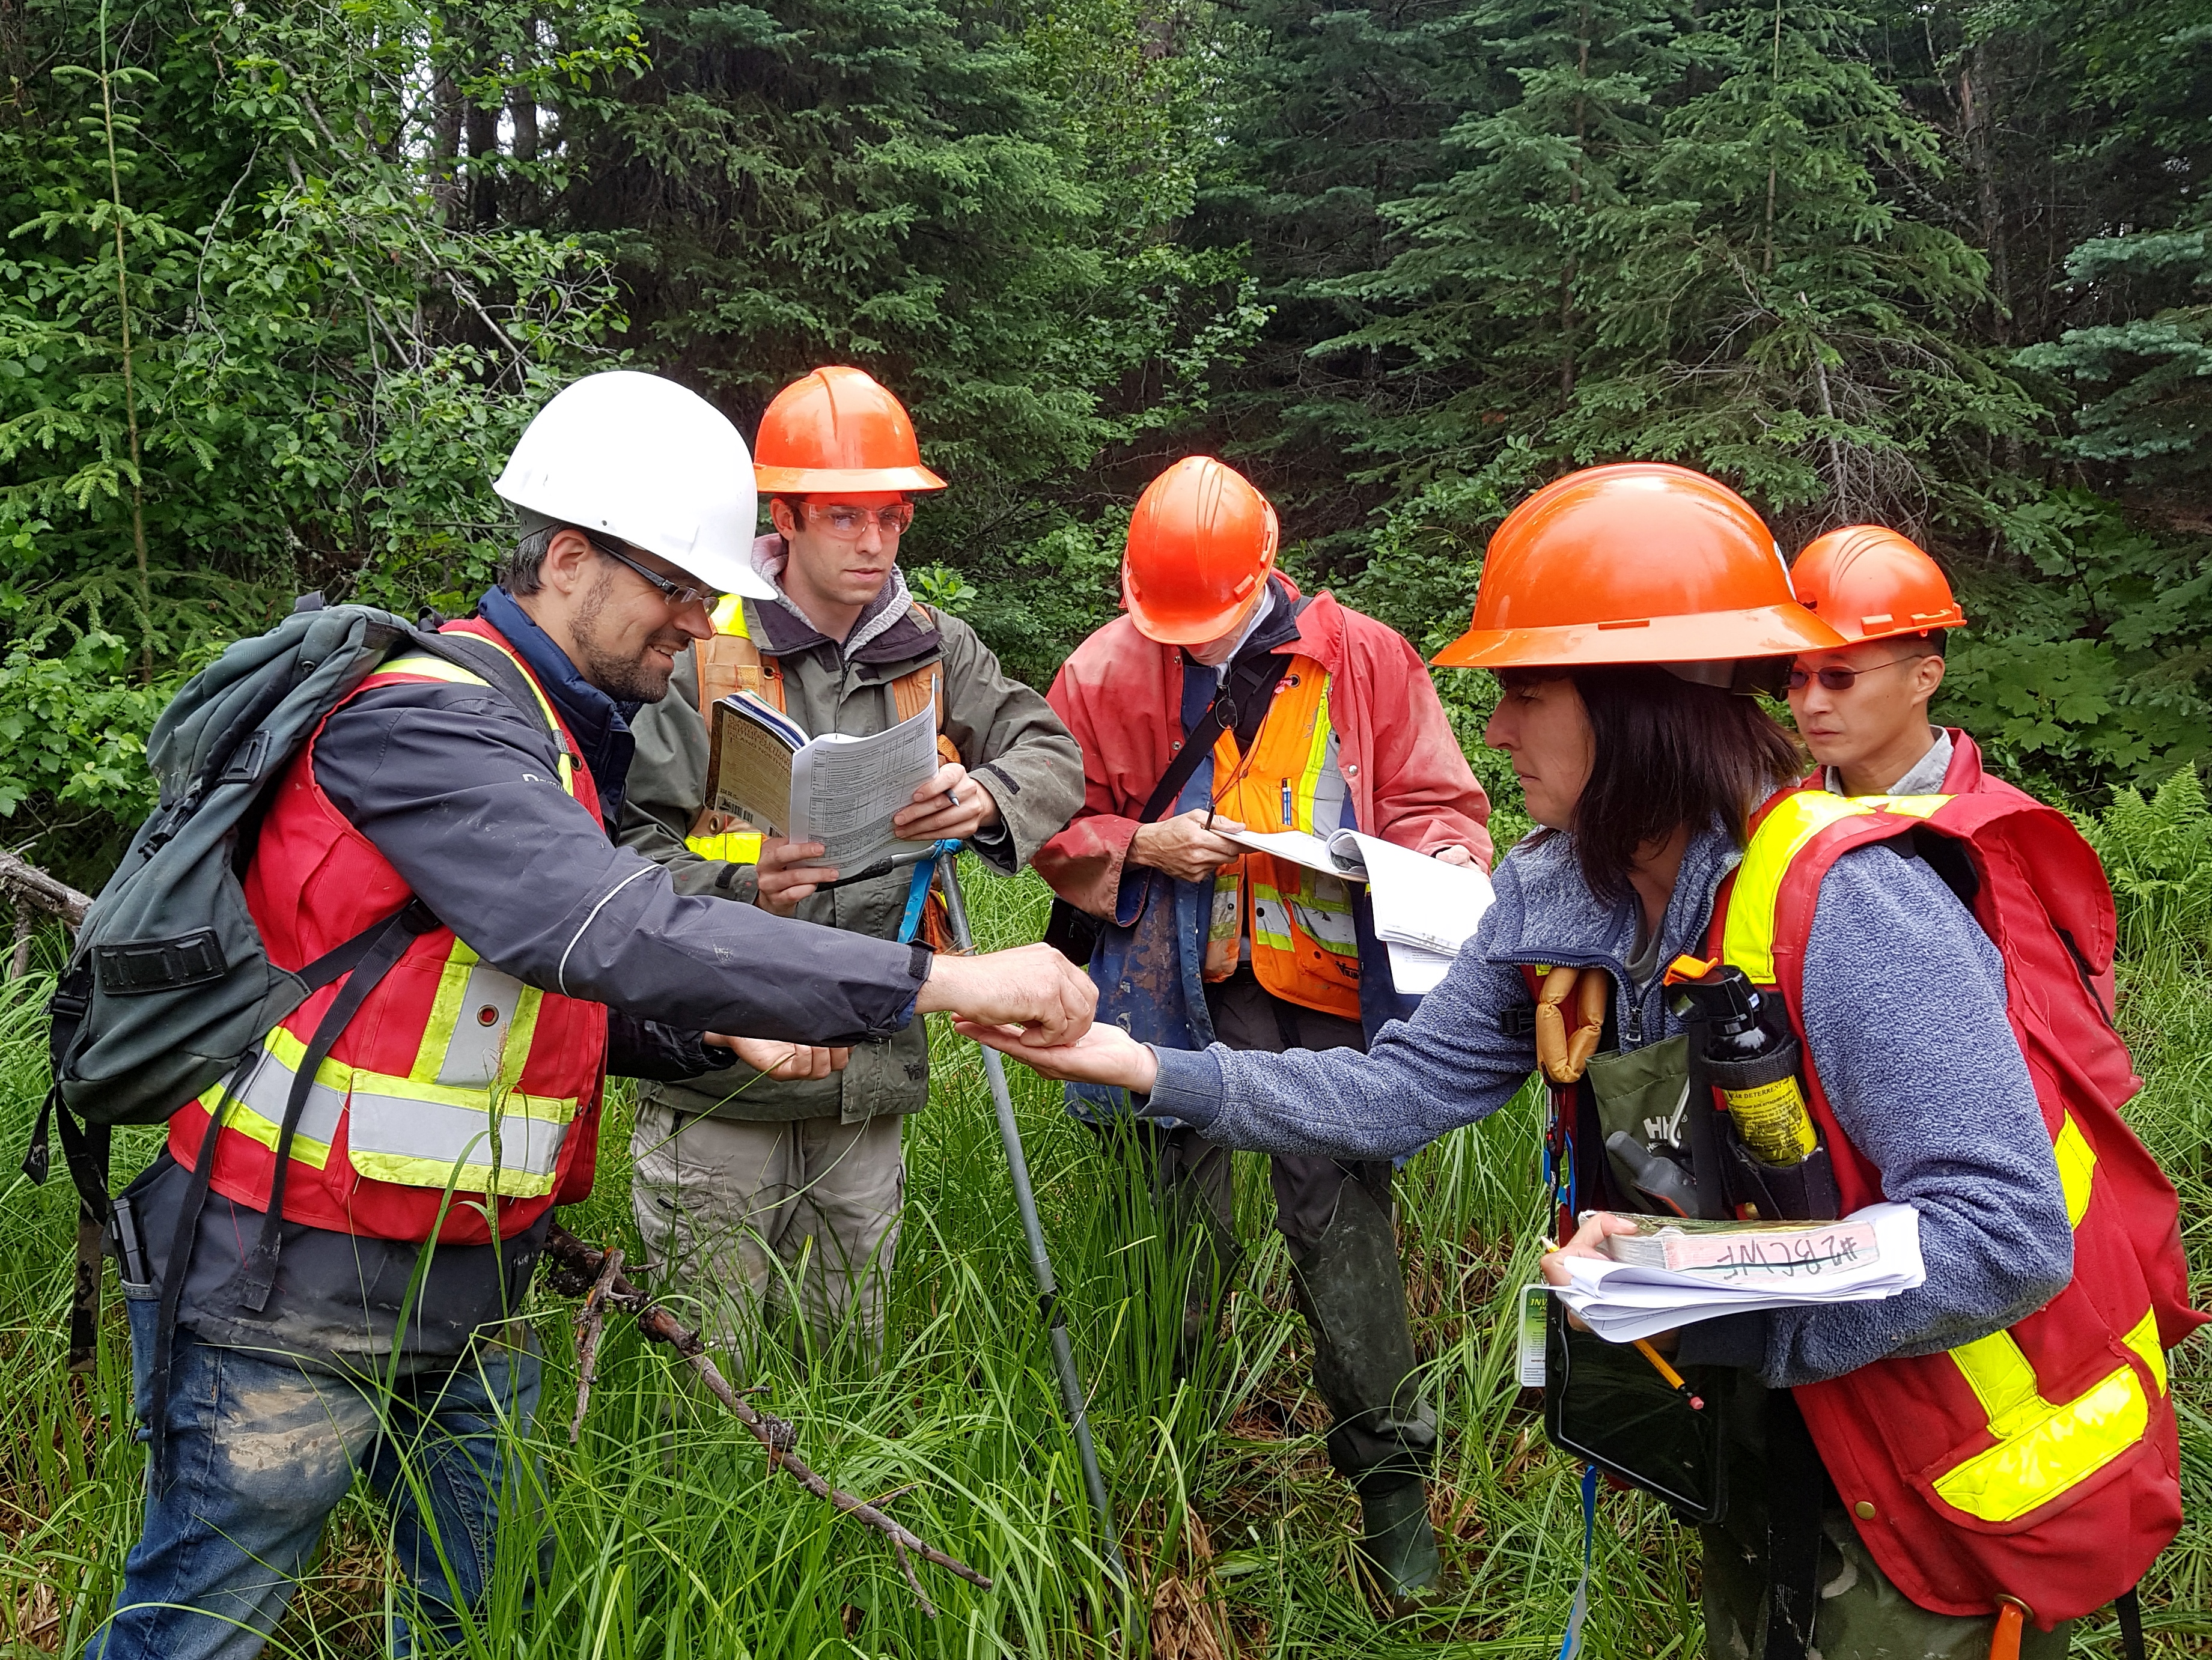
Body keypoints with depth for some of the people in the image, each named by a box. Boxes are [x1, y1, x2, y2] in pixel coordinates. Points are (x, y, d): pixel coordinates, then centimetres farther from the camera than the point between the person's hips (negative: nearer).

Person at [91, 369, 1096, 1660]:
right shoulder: (429, 722, -21)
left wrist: (711, 1032, -1)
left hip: (470, 1293, 9)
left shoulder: (564, 739, 10)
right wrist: (943, 980, -36)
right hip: (298, 1297, -8)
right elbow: (624, 934, -36)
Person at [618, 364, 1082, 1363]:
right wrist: (741, 889, -28)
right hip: (717, 1070, -4)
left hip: (868, 1081, 4)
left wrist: (986, 798, -21)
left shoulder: (934, 652, 7)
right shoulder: (699, 651, -5)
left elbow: (1054, 757, 2)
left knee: (851, 1369, 18)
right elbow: (631, 844, -7)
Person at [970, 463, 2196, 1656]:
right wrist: (1145, 1067, -14)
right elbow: (1402, 1094, -6)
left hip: (1969, 1477, -6)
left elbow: (2004, 1238, -33)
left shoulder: (1845, 907, -31)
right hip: (1775, 1424, 7)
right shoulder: (1554, 903, -8)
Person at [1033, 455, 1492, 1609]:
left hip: (1331, 988, -1)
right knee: (1188, 1222, 9)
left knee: (1343, 1219, -4)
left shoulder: (1365, 658, 1)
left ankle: (1391, 1483, 11)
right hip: (1185, 994, 1)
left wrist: (1431, 871, -15)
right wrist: (1146, 845, -10)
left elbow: (1439, 806, 7)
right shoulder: (1108, 671, 2)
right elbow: (1057, 826, 8)